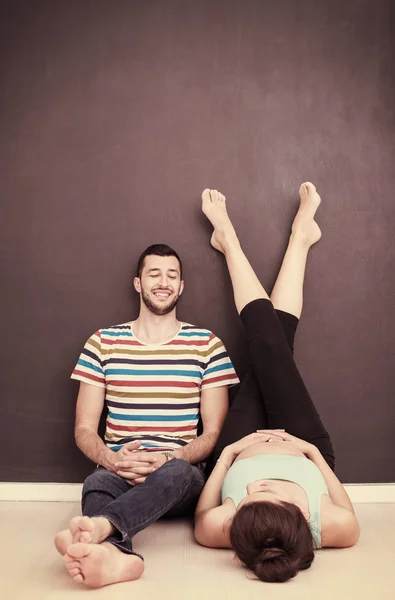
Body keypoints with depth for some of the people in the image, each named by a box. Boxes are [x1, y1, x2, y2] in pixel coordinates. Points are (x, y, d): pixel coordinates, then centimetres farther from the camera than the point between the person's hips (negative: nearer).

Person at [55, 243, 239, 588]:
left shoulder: (207, 345, 5)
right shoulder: (102, 343, 8)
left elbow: (213, 432, 4)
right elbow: (84, 429, 7)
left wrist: (168, 458, -16)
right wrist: (112, 459, -16)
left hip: (182, 474, 0)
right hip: (119, 473, 1)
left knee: (175, 472, -36)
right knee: (97, 483, -34)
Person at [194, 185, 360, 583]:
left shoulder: (219, 530, -43)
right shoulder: (334, 529, -41)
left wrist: (226, 454, -21)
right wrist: (313, 451, -19)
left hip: (240, 451, 0)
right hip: (306, 453, 1)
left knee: (268, 345, 2)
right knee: (273, 346, -3)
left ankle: (230, 241, 27)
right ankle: (299, 238, 25)